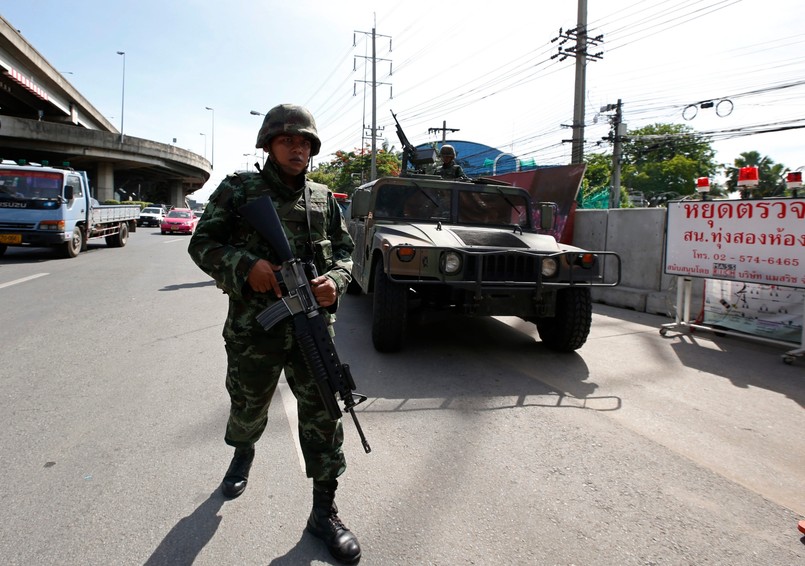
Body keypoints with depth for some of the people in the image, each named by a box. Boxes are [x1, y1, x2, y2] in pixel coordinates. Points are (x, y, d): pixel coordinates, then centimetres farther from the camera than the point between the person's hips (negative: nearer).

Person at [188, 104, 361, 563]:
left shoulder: (324, 199, 8)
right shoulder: (238, 190, -1)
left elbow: (345, 250, 11)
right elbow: (202, 244, -2)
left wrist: (335, 280, -11)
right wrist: (246, 266, -20)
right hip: (253, 330, -1)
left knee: (323, 413, 2)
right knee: (248, 407, 19)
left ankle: (324, 511, 17)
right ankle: (244, 453, 55)